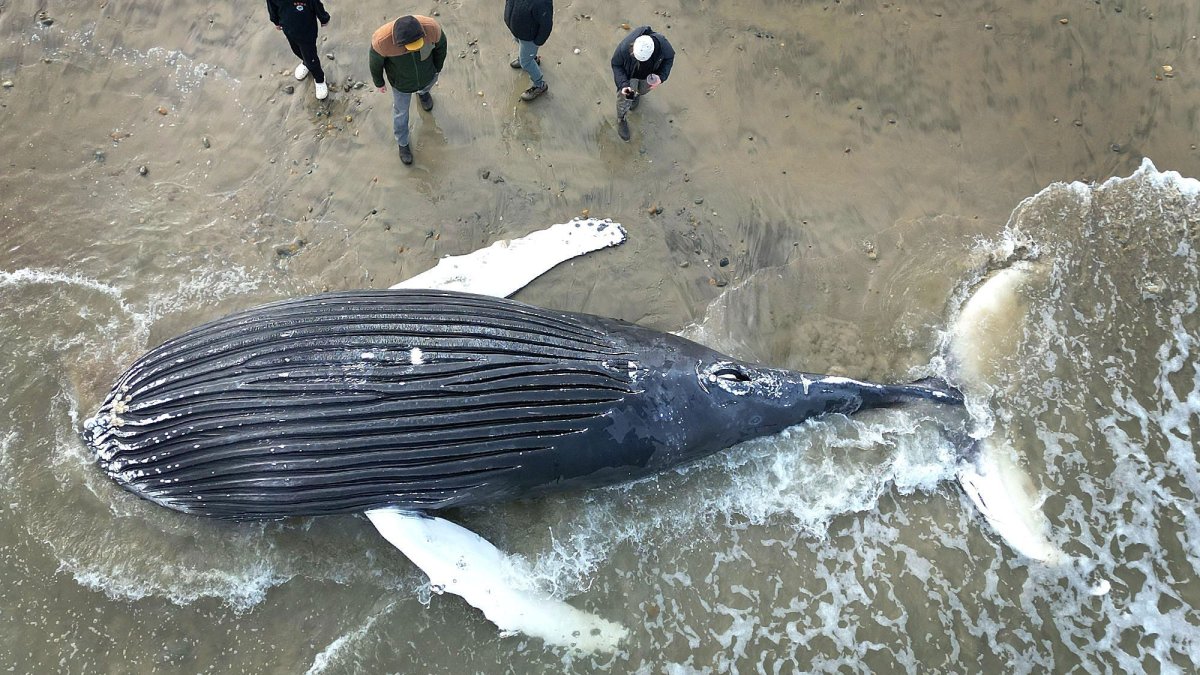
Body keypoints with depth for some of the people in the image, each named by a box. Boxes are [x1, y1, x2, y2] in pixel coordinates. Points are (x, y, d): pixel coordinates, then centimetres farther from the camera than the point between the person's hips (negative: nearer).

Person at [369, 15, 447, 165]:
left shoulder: (431, 27, -39)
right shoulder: (382, 40, -43)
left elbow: (440, 44, -14)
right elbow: (375, 62, -19)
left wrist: (438, 67, 4)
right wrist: (379, 82, 1)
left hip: (427, 73, 2)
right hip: (401, 81, -1)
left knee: (427, 84, 37)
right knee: (401, 111, 24)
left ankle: (422, 91, 75)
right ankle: (402, 143, 54)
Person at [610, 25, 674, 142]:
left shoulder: (662, 44, -40)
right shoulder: (624, 47, -43)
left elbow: (669, 57, -16)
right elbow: (616, 64, -22)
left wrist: (662, 77, -29)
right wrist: (623, 84, -34)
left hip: (649, 76, 2)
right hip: (628, 75, -2)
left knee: (643, 90, 32)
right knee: (624, 98, 17)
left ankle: (637, 94, 69)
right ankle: (621, 120, 49)